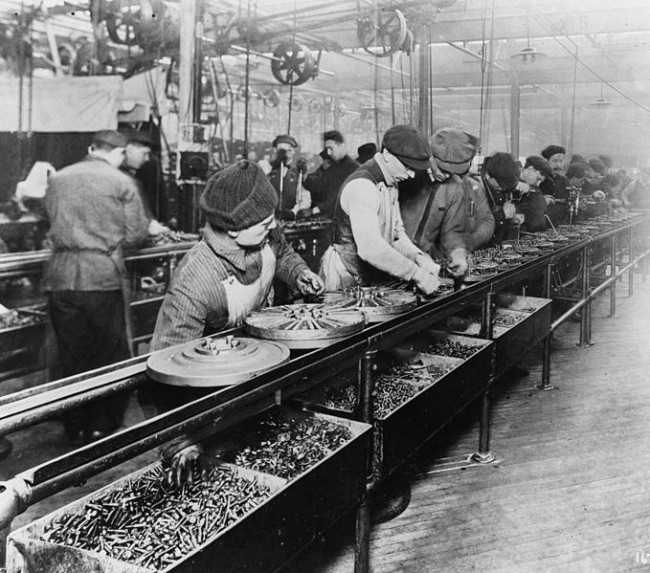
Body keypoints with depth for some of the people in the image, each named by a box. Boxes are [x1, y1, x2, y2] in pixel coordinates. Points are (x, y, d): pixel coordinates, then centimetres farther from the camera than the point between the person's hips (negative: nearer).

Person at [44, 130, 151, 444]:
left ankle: (76, 429, 22)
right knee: (110, 357, 8)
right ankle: (104, 427, 14)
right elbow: (136, 234, 0)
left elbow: (55, 223, 18)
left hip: (61, 276, 4)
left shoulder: (57, 179, 10)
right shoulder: (121, 182, -2)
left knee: (71, 357, 13)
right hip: (103, 276, -4)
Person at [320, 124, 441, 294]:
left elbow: (396, 232, 11)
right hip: (347, 281, -8)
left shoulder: (390, 183, 9)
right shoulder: (361, 185, -21)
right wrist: (416, 274, -29)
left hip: (376, 279, 8)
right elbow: (370, 247, -30)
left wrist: (418, 257, -7)